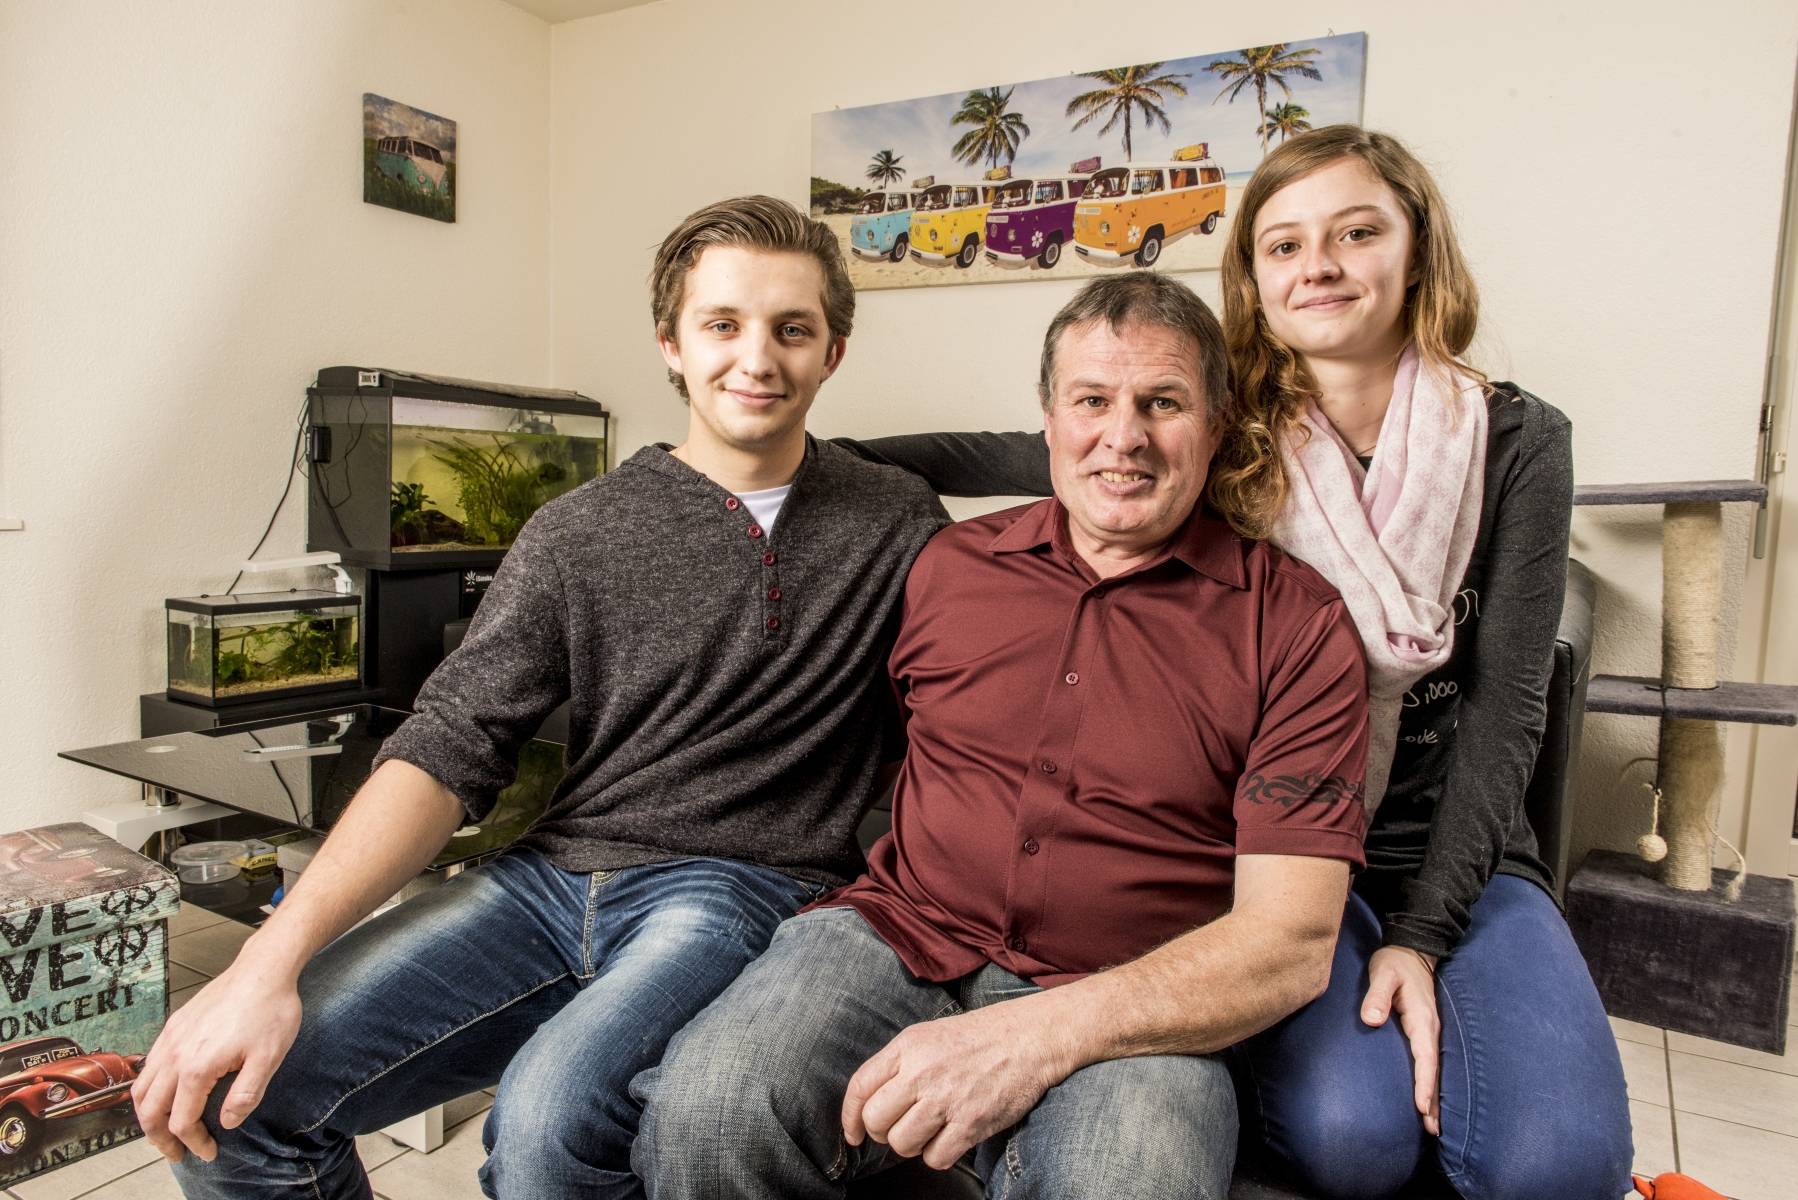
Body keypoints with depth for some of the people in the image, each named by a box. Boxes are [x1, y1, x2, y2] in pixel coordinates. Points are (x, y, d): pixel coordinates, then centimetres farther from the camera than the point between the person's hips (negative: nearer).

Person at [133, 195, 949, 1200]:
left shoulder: (899, 526, 5)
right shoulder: (581, 533, 6)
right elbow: (448, 752, 0)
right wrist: (272, 959, -12)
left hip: (750, 887, -2)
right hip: (557, 877, 3)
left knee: (548, 1115, -31)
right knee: (229, 1100, -9)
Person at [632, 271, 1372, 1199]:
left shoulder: (1298, 624, -1)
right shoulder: (947, 566, 9)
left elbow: (1292, 943, -9)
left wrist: (1038, 1036, -21)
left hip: (1135, 1010, -1)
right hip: (896, 937, 2)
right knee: (705, 1118, -25)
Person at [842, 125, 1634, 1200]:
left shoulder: (1517, 442, -2)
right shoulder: (1219, 439, -4)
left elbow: (1505, 705, -4)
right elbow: (1005, 460, 4)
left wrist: (1421, 935, -11)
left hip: (1453, 851, 1)